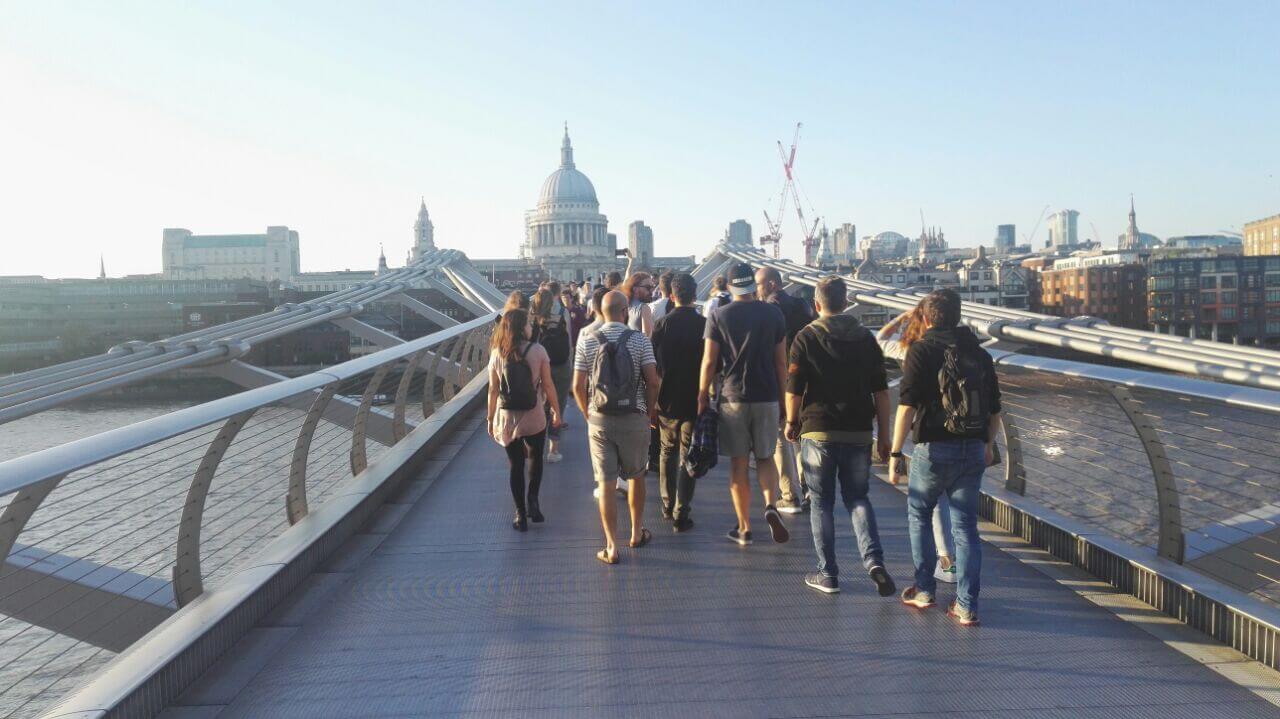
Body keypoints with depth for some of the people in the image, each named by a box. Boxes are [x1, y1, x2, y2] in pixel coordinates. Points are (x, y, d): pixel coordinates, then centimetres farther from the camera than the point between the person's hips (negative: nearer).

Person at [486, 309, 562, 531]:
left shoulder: (497, 354, -4)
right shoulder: (537, 350, -9)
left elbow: (493, 390, -2)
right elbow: (548, 385, -6)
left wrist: (490, 417, 9)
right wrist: (556, 411, 5)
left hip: (507, 419, 1)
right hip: (534, 417, -1)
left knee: (516, 466, 12)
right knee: (535, 459, 22)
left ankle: (521, 515, 15)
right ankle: (532, 500, 5)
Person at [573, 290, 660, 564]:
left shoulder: (587, 341, -2)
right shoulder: (639, 339, -5)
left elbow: (578, 386, -3)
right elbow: (652, 381, -9)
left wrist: (588, 414, 10)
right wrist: (650, 411, 6)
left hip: (599, 420, 0)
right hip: (634, 418, 0)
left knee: (605, 483, 5)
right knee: (636, 476, 19)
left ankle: (611, 547, 6)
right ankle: (637, 533, 31)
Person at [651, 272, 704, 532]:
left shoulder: (662, 324, -8)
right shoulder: (704, 325, -10)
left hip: (667, 400, 1)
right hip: (695, 400, -1)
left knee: (667, 452, 19)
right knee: (688, 457, 6)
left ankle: (668, 506, 27)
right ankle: (680, 514, 5)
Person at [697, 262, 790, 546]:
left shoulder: (718, 316, -2)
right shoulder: (773, 314, 3)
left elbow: (709, 361, -5)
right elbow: (781, 362, 5)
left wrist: (702, 397, 5)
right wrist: (783, 399, 14)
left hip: (733, 397, -1)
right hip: (767, 397, 2)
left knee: (739, 463, 7)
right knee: (765, 457, 15)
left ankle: (744, 528, 11)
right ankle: (770, 506, -9)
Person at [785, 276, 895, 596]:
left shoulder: (806, 338, -5)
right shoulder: (866, 338, 5)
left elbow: (794, 389, -6)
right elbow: (881, 391, 4)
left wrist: (791, 422, 10)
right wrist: (884, 435, 10)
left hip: (818, 431, -3)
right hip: (859, 433, 3)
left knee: (822, 503, 8)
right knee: (857, 498, 14)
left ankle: (828, 574, 12)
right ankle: (874, 560, -4)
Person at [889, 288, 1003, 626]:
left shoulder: (921, 351, -6)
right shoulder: (979, 354, 10)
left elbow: (907, 407, -14)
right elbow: (995, 411, 14)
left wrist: (895, 452, -8)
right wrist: (987, 444, 29)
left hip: (933, 449, -4)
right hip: (973, 450, 4)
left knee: (919, 516, 17)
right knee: (966, 526, 10)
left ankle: (924, 589, 20)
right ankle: (967, 606, 10)